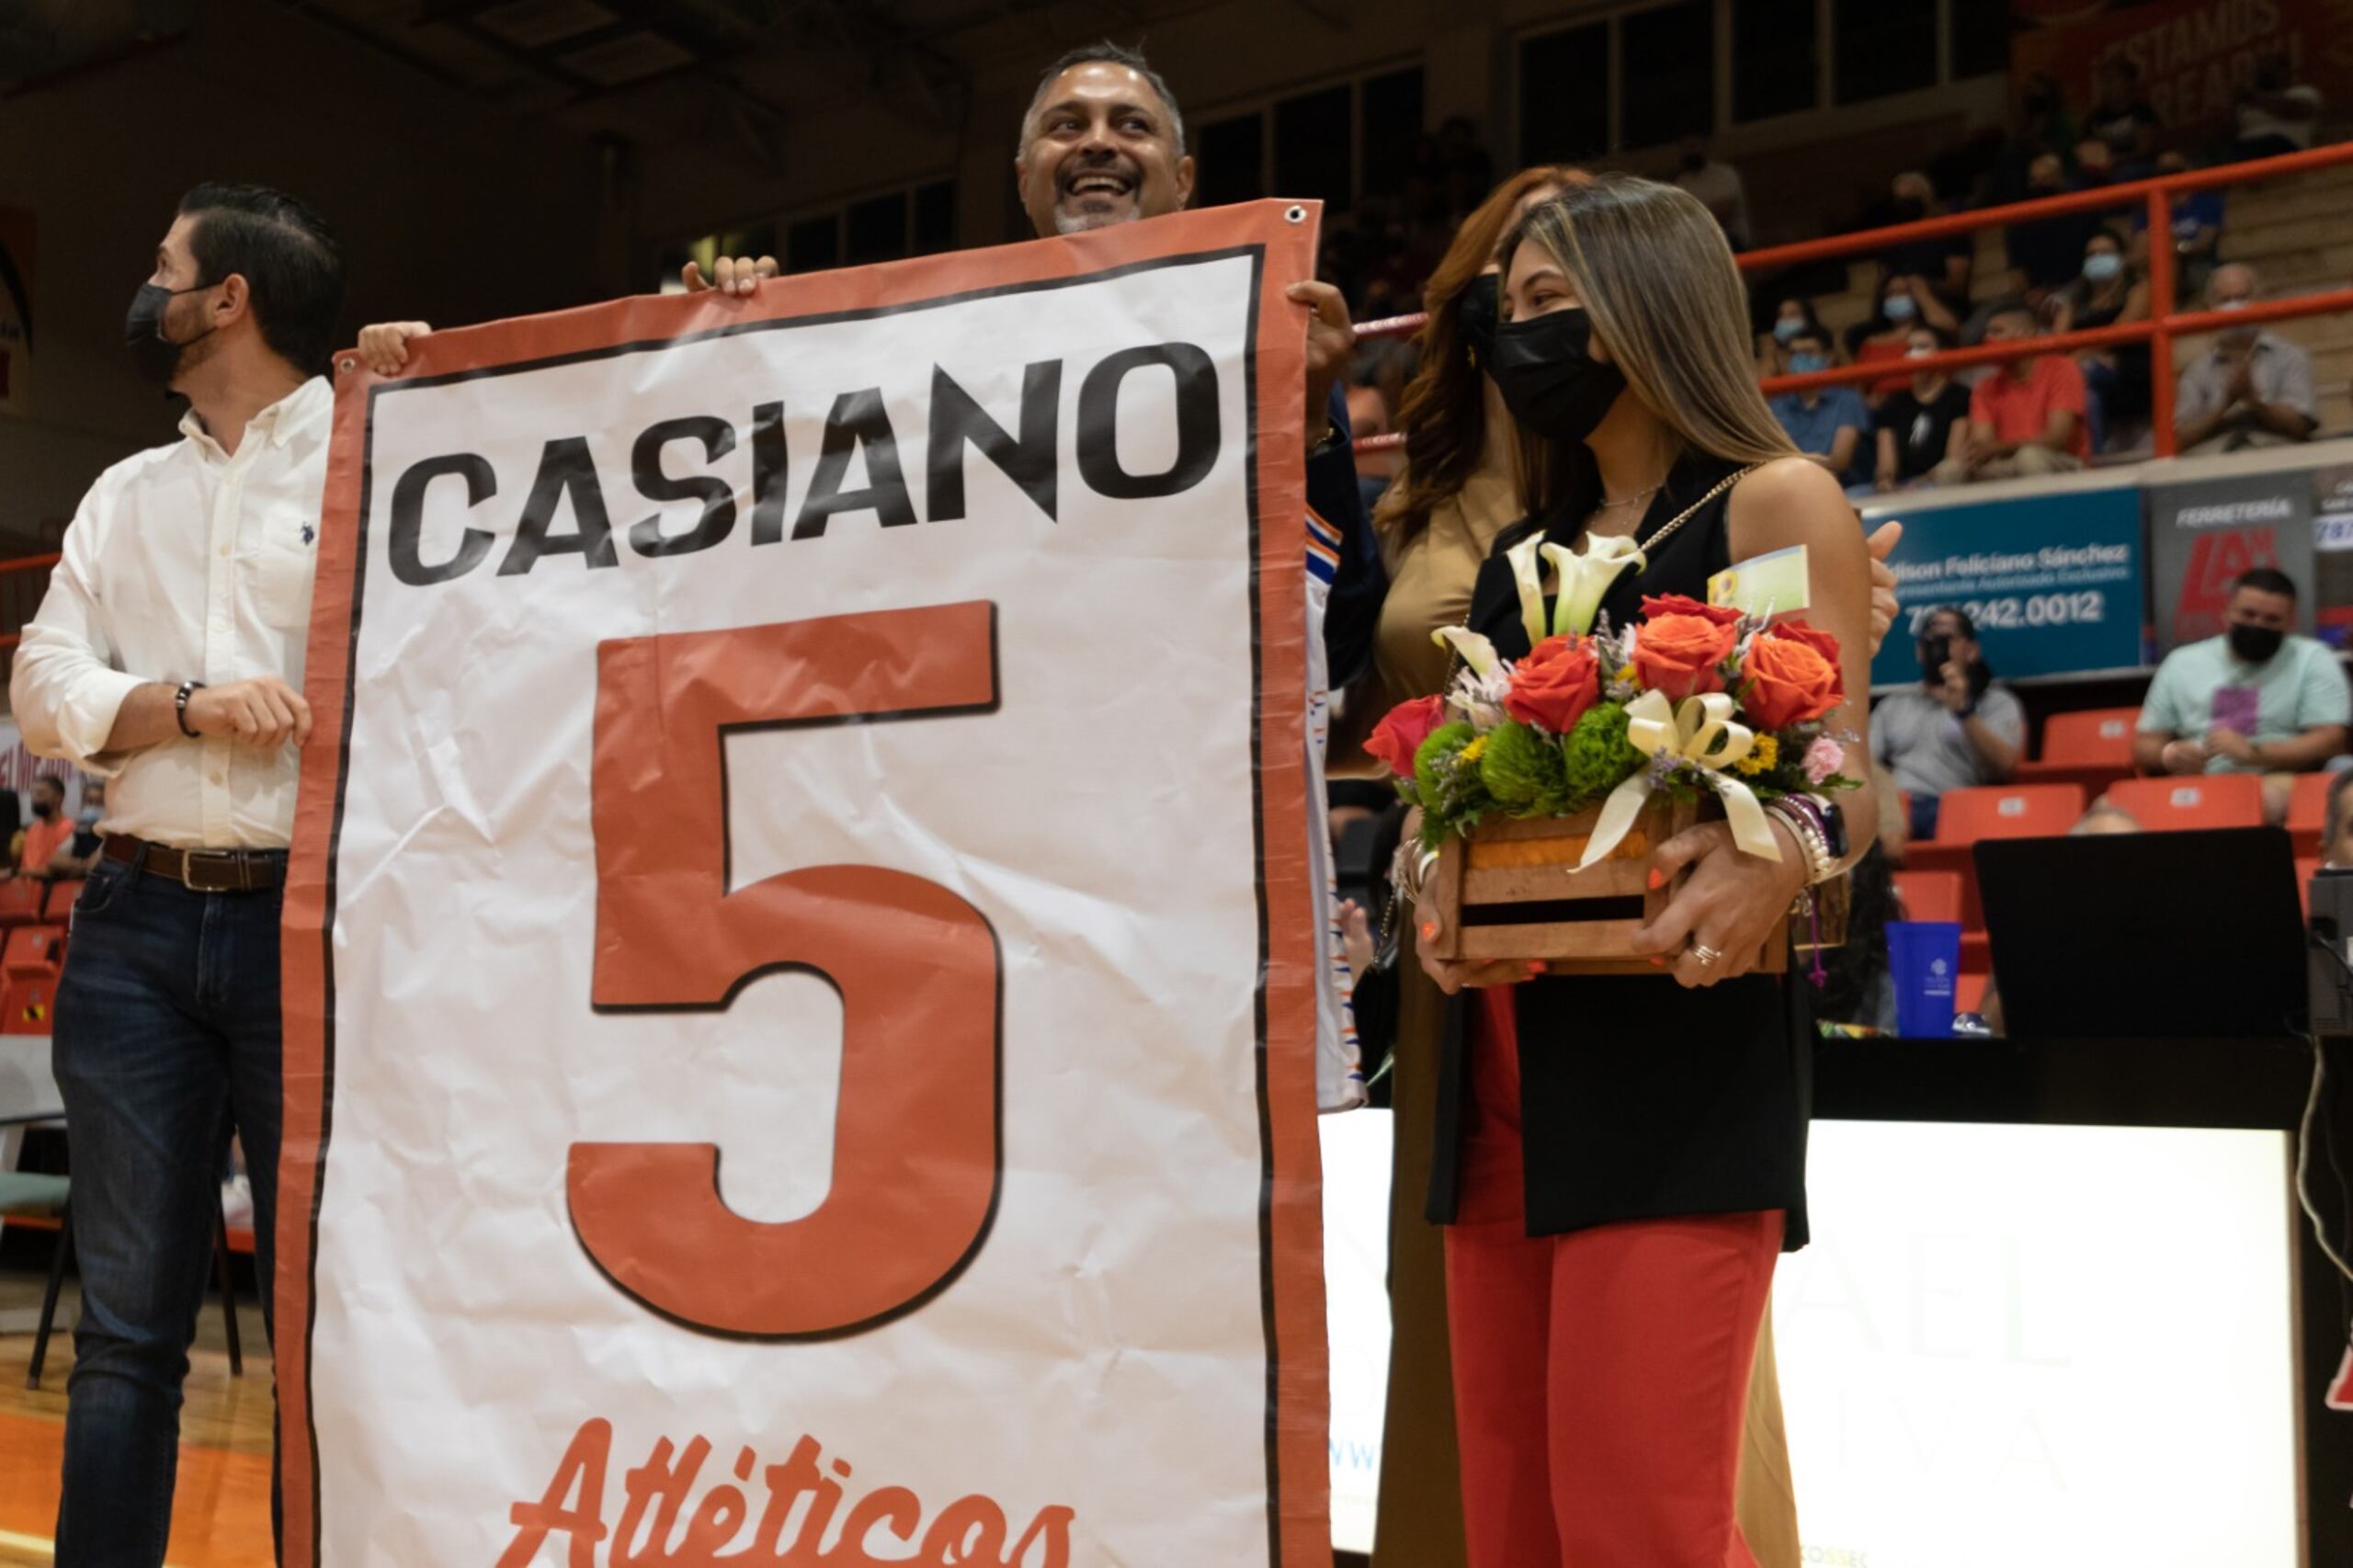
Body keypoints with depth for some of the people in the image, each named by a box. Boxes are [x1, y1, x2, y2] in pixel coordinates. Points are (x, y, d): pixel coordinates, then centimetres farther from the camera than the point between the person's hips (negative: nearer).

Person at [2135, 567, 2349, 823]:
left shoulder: (2313, 659, 9)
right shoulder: (2182, 663, 18)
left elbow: (2330, 742, -2)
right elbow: (2144, 746, 19)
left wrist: (2253, 752, -16)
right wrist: (2168, 755, -6)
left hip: (2279, 784, -2)